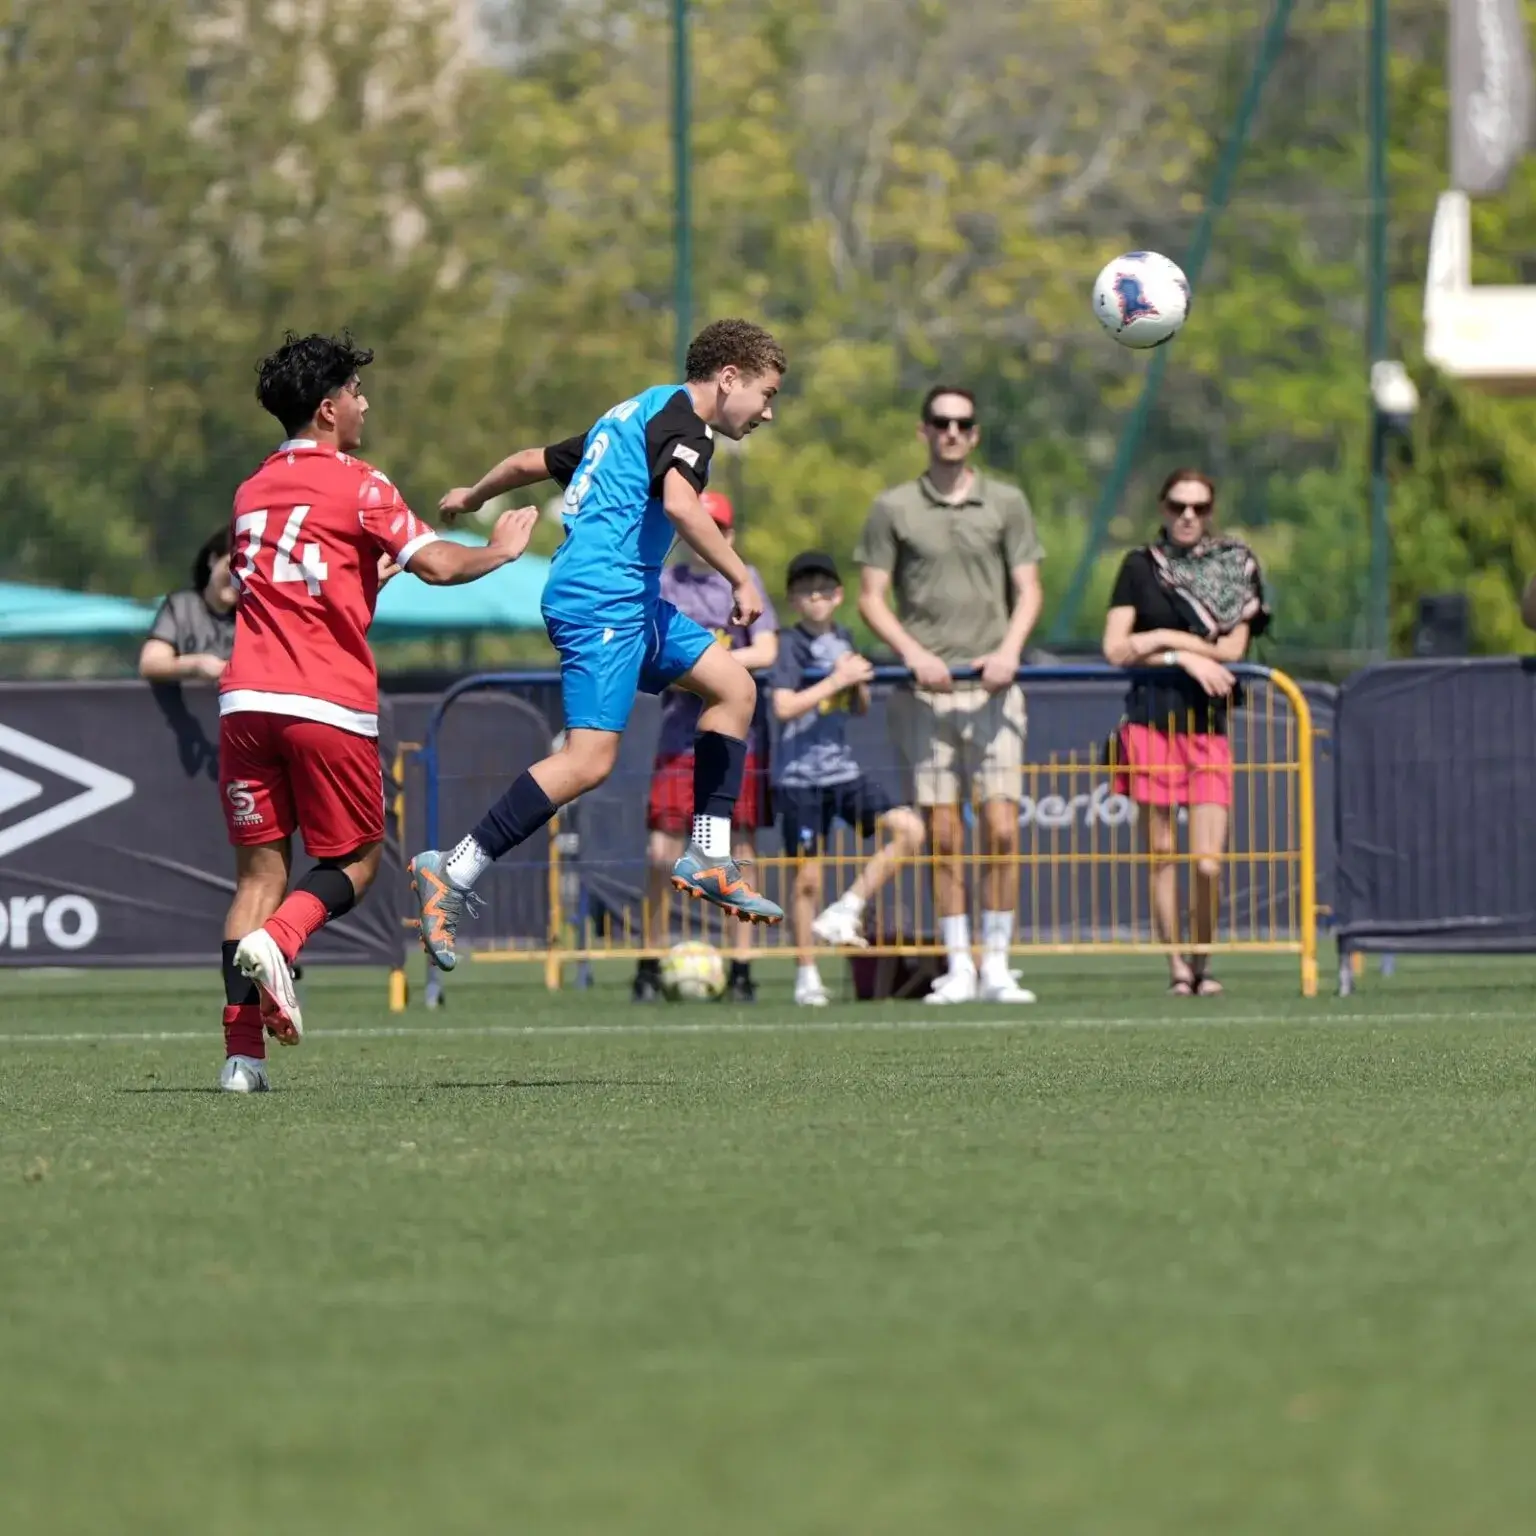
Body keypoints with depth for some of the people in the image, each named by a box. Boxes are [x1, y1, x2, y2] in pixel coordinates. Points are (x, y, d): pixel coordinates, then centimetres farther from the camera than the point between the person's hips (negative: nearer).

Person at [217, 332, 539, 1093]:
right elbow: (437, 565, -7)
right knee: (354, 861, 10)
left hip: (246, 700, 5)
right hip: (329, 703, -5)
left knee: (259, 871, 4)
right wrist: (498, 551, 11)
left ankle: (242, 1049, -7)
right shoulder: (353, 485, -2)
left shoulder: (253, 492, 17)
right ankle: (277, 942, -20)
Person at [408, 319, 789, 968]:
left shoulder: (634, 415, 23)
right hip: (601, 599, -11)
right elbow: (679, 504, -26)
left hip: (629, 599, 11)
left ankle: (707, 859, 13)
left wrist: (472, 496, 47)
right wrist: (741, 579, -22)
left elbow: (530, 461, 31)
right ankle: (452, 872, -18)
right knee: (589, 760, -19)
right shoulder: (682, 417, -6)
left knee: (734, 686, 15)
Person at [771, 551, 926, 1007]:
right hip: (800, 776, -6)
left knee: (909, 829, -10)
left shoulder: (843, 640, 10)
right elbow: (784, 707, -20)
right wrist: (838, 679, -19)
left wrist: (859, 682, -3)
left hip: (843, 770, 6)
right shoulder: (792, 644, -8)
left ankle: (845, 912, -3)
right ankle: (806, 975, 9)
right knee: (808, 877, -2)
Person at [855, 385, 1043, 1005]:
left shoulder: (1006, 503, 10)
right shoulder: (893, 508, 7)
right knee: (943, 835, -1)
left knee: (1001, 830, -6)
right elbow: (871, 597, 6)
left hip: (992, 689, 1)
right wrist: (915, 653, -10)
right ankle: (958, 968, 3)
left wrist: (1009, 649, -9)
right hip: (924, 694, -1)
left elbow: (1028, 590, 10)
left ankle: (996, 966, -1)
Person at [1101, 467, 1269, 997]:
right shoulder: (1140, 567, 8)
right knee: (1162, 853, 2)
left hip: (1208, 725, 0)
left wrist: (1162, 639, -6)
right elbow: (1115, 650, 0)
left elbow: (1231, 649, -2)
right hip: (1152, 720, 0)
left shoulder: (1237, 565, 8)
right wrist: (1186, 655, -9)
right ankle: (1176, 967, 9)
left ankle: (1203, 961, 12)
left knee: (1208, 862, -8)